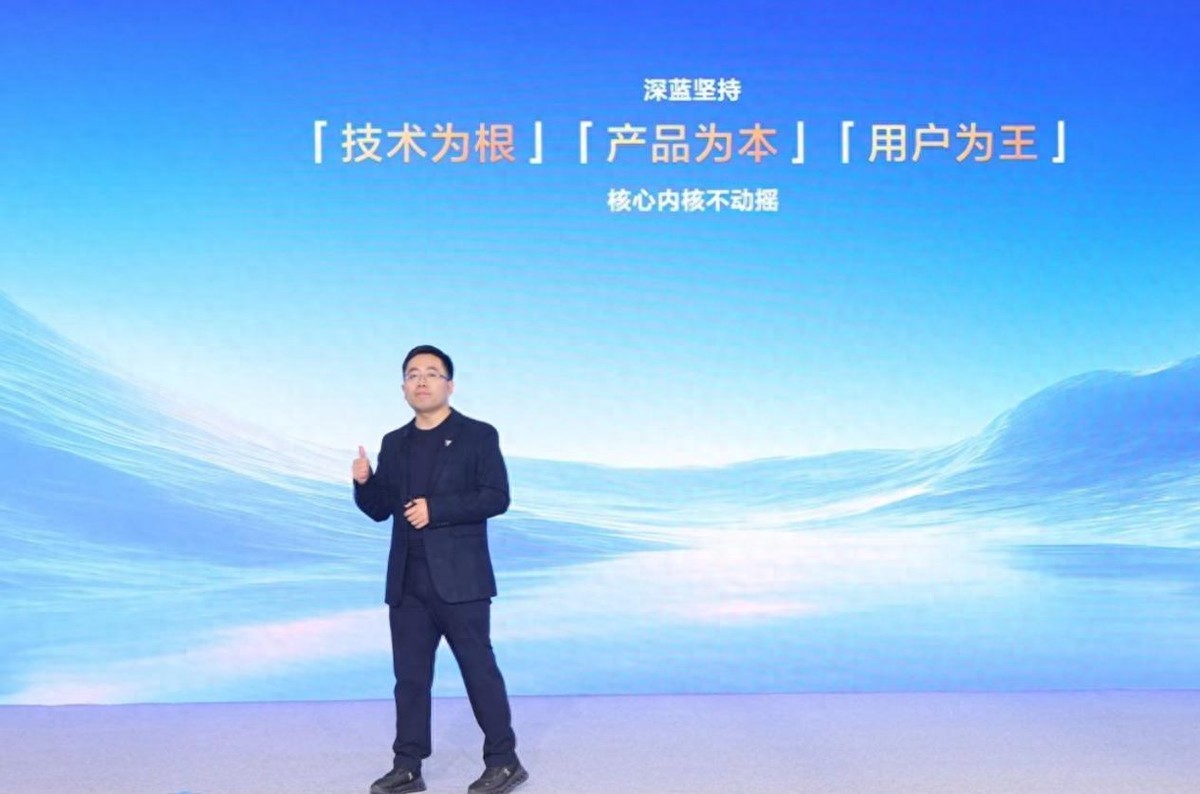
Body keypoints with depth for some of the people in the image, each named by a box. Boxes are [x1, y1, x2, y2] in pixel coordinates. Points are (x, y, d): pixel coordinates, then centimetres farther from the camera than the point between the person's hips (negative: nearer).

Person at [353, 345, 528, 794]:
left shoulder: (478, 436, -1)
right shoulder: (394, 444, 15)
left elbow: (496, 497, -11)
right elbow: (380, 509, 15)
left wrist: (436, 509, -18)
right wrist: (363, 482, -6)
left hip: (459, 579, -5)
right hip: (407, 583, 5)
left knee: (478, 669, -1)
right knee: (410, 674, 8)